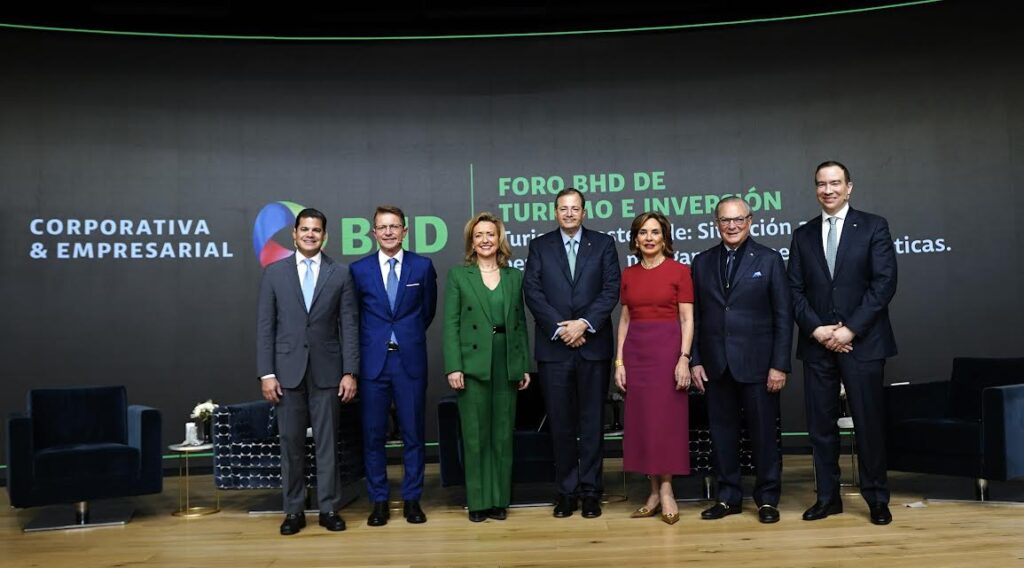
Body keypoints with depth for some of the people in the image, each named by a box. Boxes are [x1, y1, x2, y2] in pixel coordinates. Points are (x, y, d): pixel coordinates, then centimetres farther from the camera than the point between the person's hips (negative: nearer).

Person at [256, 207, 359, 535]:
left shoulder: (340, 274, 4)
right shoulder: (274, 273, 5)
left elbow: (349, 326, 2)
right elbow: (265, 326, 3)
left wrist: (350, 372, -5)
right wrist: (266, 373, -4)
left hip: (327, 370, 0)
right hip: (288, 370, 0)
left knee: (327, 441, 5)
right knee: (291, 442, 5)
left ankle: (329, 508, 14)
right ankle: (294, 510, 16)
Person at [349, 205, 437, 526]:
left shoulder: (422, 266, 3)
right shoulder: (359, 269, 3)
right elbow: (354, 316, 12)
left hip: (410, 360, 0)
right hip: (373, 361, 0)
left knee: (413, 433, 6)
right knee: (373, 435, 5)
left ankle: (412, 499, 18)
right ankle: (379, 501, 17)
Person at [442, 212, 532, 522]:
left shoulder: (514, 277, 11)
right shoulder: (458, 275, 2)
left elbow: (521, 324, 12)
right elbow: (450, 324, -2)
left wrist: (525, 366, 7)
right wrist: (453, 366, -11)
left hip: (507, 365, 3)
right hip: (472, 364, -2)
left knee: (503, 434, 7)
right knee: (475, 435, 3)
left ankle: (500, 499, 17)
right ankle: (477, 501, 13)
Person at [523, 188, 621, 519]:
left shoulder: (603, 244, 7)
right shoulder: (540, 246, 8)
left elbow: (611, 289, -2)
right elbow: (532, 291, -1)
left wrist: (584, 324, -13)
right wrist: (560, 328, -11)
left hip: (593, 345, 0)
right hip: (553, 347, 1)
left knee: (592, 421, 5)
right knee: (561, 423, 5)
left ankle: (591, 490, 14)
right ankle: (567, 490, 15)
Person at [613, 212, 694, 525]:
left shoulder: (679, 271, -1)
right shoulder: (628, 275, 10)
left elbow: (687, 319, -4)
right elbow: (624, 320, 12)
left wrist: (684, 358, -13)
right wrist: (619, 361, 5)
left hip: (668, 349, -4)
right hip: (636, 352, 4)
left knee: (668, 417, -1)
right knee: (641, 419, 5)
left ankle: (667, 490, 10)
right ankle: (654, 491, 15)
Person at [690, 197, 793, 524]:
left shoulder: (769, 260, 1)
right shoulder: (702, 262, 9)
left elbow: (783, 316, -2)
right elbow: (695, 316, 9)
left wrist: (780, 365, -8)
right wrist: (695, 361, 2)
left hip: (757, 363, -3)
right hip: (716, 365, 3)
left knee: (763, 432, 4)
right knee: (722, 432, 9)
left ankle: (767, 498, 18)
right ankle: (728, 496, 21)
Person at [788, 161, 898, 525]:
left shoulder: (873, 227, 3)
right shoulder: (803, 235, 12)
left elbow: (885, 282, -6)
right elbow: (795, 290, 7)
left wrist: (851, 330, -13)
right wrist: (816, 329, -8)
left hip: (862, 341, -3)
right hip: (817, 343, 3)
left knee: (869, 422, 3)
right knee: (821, 424, 5)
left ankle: (876, 499, 15)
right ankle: (827, 496, 15)